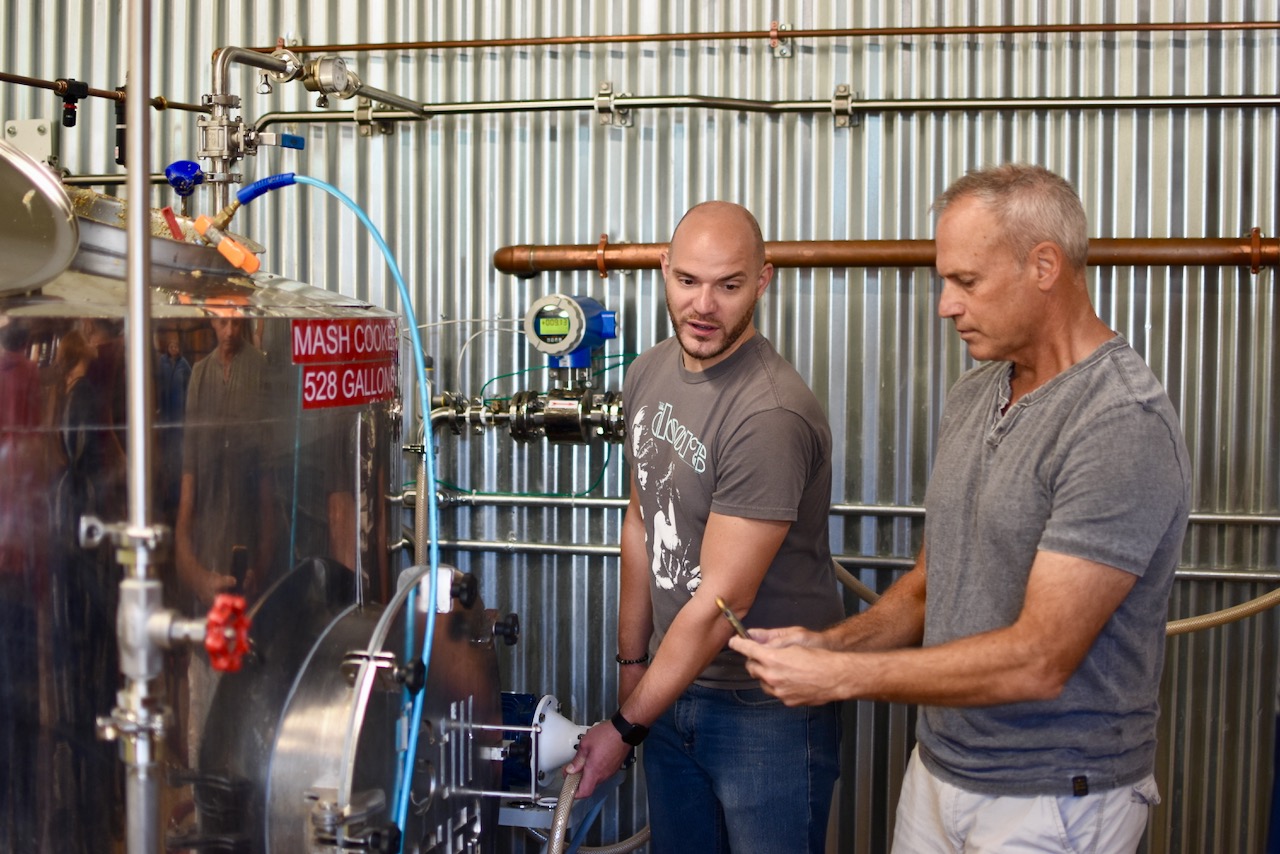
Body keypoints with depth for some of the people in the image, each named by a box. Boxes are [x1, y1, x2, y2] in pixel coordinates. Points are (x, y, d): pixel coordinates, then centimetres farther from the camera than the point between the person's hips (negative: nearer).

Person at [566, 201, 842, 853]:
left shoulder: (772, 415, -25)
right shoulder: (648, 373, 1)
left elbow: (721, 603, -23)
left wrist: (626, 727, -16)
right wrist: (632, 661, 12)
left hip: (768, 708, -7)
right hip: (674, 685, 7)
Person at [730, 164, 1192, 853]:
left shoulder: (1125, 427, -21)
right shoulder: (972, 395, 6)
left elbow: (1038, 660, -25)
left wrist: (840, 677, -21)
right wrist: (833, 642, -5)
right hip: (937, 771, 7)